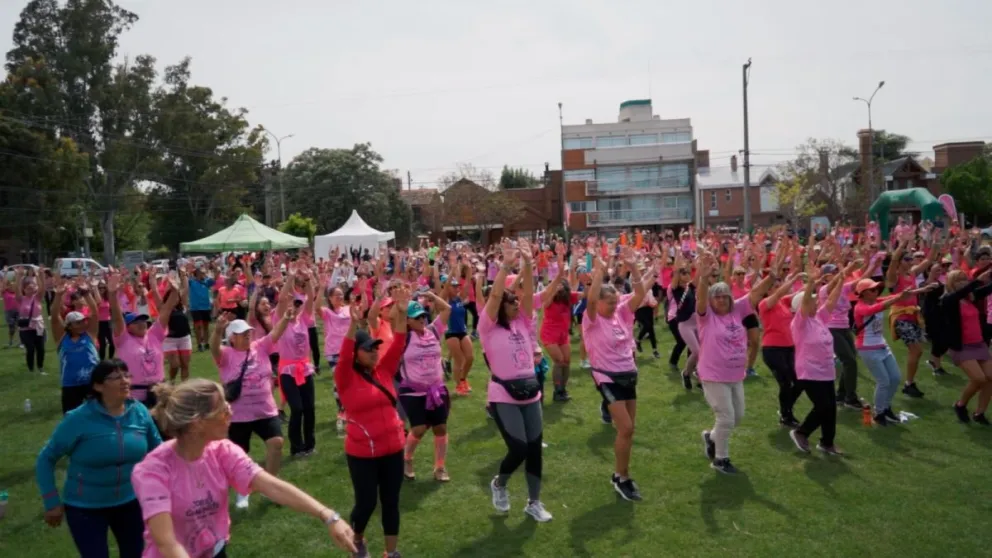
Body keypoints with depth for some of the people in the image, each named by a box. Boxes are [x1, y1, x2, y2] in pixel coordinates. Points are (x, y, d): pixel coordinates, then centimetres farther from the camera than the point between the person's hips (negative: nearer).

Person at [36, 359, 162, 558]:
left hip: (130, 501, 4)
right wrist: (52, 502, -9)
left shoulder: (140, 412, -9)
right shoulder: (79, 419, -20)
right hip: (85, 507, -4)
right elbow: (46, 459, -8)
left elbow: (157, 448, 7)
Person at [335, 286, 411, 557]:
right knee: (366, 503, 9)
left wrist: (402, 312, -16)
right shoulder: (346, 378, -10)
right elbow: (344, 355, -28)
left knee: (391, 502, 12)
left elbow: (398, 344, -4)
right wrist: (354, 323, -41)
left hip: (393, 447, 5)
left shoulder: (383, 370, 3)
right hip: (362, 452, -4)